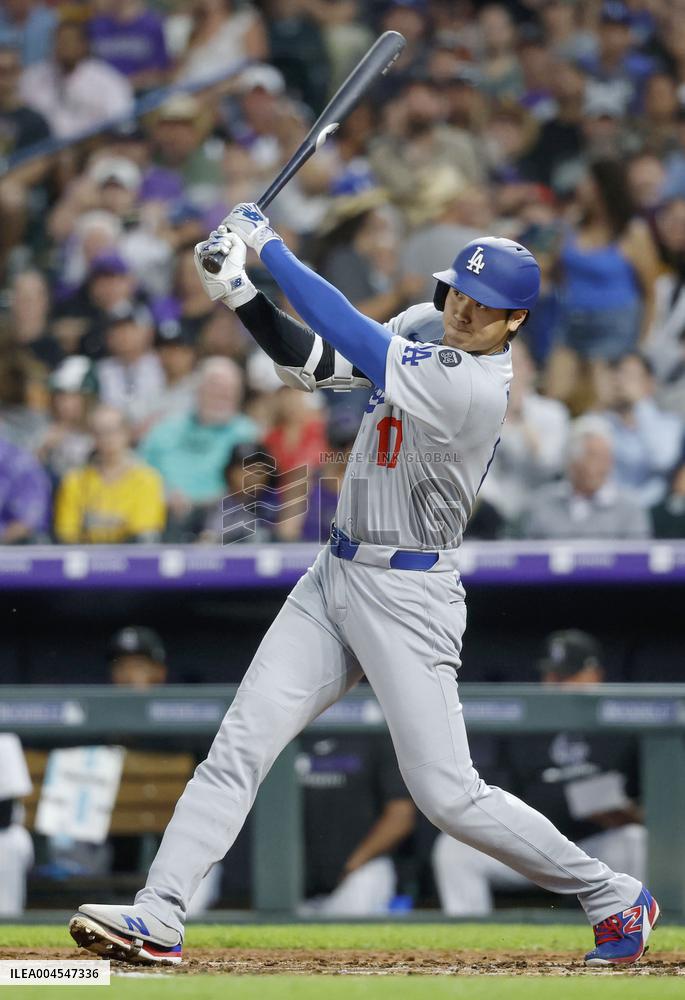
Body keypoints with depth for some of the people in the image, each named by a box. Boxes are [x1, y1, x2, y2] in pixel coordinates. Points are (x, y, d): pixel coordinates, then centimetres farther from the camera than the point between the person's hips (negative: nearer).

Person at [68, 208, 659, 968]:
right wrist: (238, 293, -7)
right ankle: (157, 919, -6)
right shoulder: (426, 327, 3)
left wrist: (268, 243, -14)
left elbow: (345, 329, -23)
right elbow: (314, 363, 6)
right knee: (240, 743, -3)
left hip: (408, 596, -8)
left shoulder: (473, 387, -23)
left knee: (447, 796, -7)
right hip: (337, 574, 8)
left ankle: (614, 899, 10)